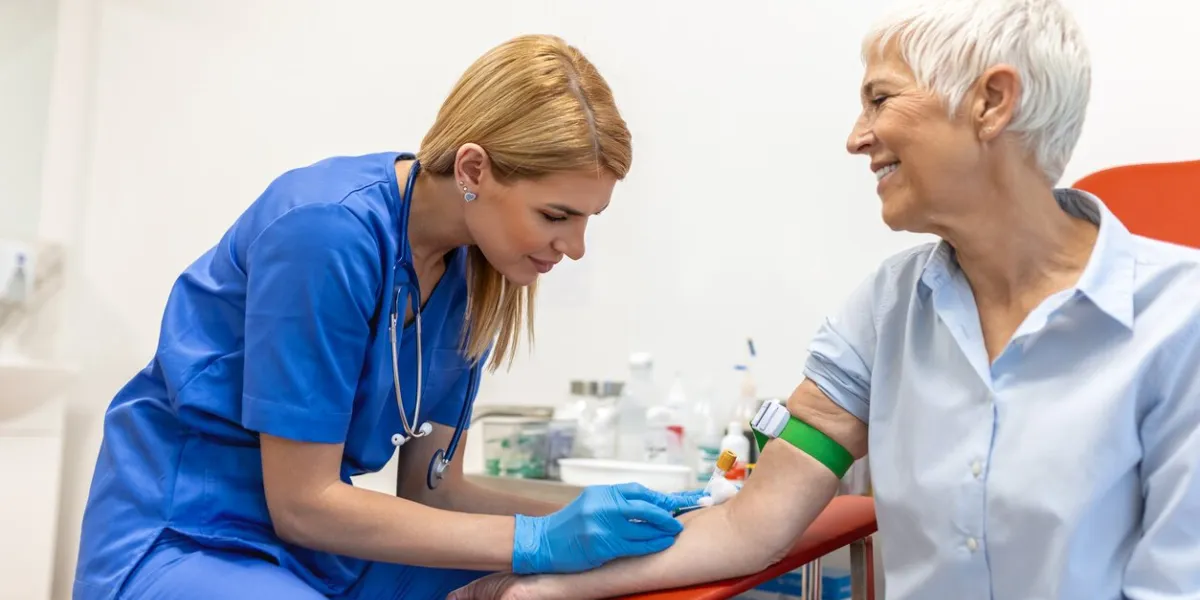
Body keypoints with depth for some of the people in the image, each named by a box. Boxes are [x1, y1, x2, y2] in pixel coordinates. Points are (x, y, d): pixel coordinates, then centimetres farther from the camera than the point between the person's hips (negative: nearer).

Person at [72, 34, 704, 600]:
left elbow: (431, 487, 1)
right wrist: (539, 541, -23)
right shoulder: (326, 230, -24)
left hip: (318, 542, 6)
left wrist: (584, 520, -13)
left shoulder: (471, 275, -3)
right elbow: (302, 505, -21)